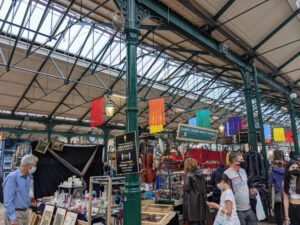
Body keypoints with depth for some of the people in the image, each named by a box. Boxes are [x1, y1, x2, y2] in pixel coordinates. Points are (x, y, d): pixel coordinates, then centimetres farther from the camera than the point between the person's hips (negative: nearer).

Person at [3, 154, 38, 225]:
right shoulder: (12, 177, -18)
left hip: (25, 212, 8)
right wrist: (13, 218, -21)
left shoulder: (28, 178, 6)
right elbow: (8, 200, -20)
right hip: (15, 213, -8)